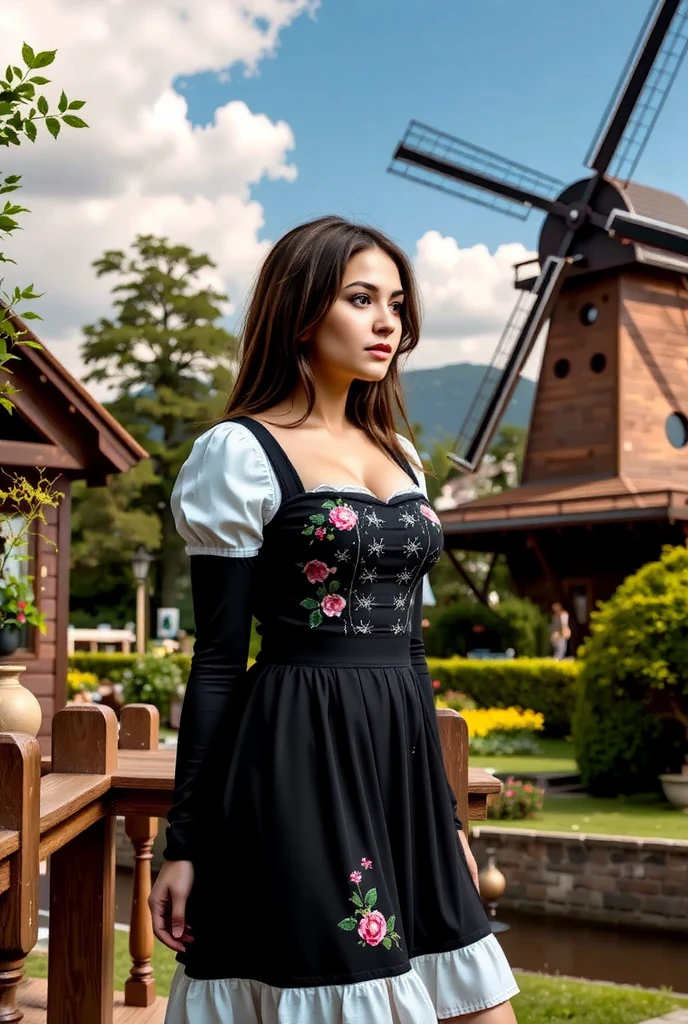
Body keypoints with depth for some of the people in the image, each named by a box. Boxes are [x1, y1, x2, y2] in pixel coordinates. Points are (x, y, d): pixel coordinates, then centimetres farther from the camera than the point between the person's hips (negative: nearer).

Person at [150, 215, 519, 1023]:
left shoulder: (398, 455, 14)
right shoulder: (240, 452, -6)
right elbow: (218, 658, -7)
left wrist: (445, 809, 18)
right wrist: (184, 843, -7)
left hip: (403, 758, 7)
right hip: (300, 762, -7)